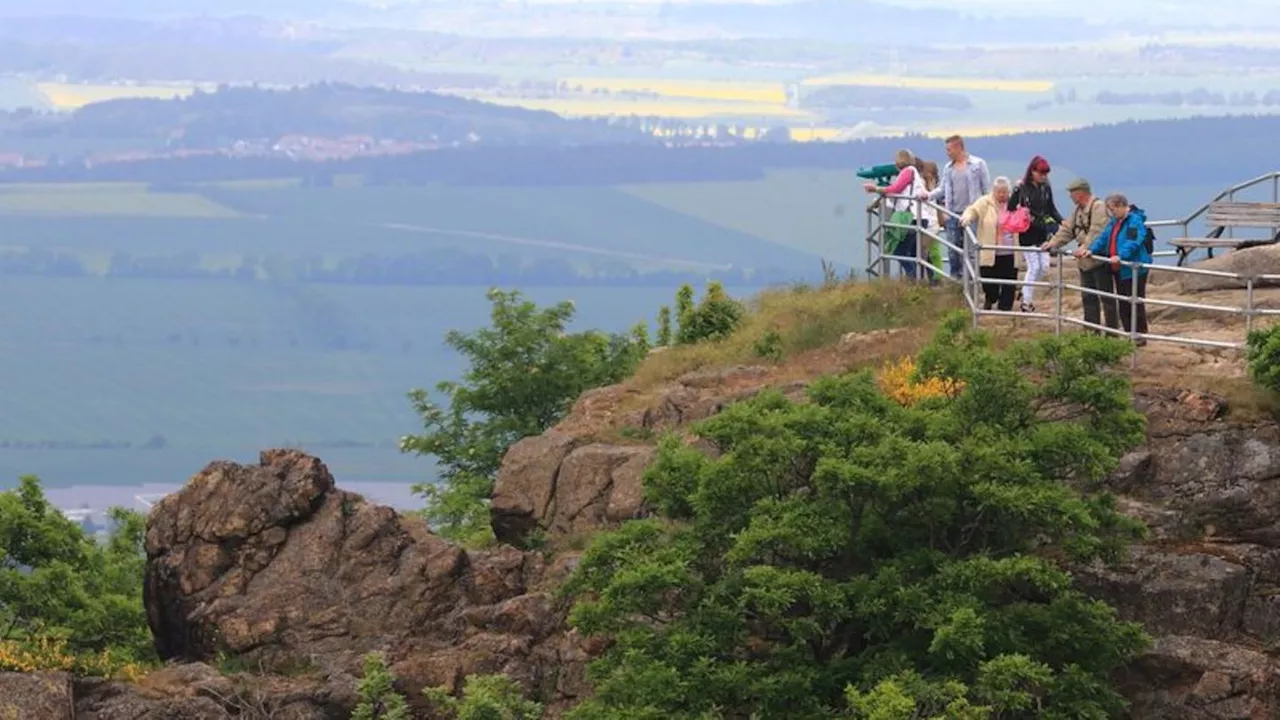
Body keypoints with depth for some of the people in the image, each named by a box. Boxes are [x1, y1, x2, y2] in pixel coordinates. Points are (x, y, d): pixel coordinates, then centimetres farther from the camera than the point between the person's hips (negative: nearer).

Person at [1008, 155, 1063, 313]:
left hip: (1042, 233, 5)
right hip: (1028, 234, -5)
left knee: (1044, 267, 4)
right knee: (1034, 267, -5)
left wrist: (1061, 221, -2)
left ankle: (1026, 290, 26)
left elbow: (1051, 209, 11)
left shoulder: (1046, 188, 3)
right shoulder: (1022, 188, -10)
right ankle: (1026, 302, 5)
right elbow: (1011, 208, -7)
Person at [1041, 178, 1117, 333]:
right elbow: (1067, 230, 19)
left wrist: (1085, 247, -34)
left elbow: (1097, 232, -26)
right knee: (1088, 297, 13)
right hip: (1085, 262, 10)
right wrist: (1052, 243, 8)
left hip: (1100, 261, -10)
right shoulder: (1078, 210, 16)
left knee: (1106, 297, -4)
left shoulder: (1099, 207, -15)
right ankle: (1092, 331, 20)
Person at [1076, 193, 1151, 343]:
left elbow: (1133, 243, -29)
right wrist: (1091, 250, -4)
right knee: (1123, 303, 14)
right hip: (1120, 269, 10)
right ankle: (1129, 334, 22)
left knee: (1135, 303, -3)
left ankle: (1140, 335, 4)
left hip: (1134, 269, -10)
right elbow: (1103, 238, 11)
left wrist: (1120, 256, -40)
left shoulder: (1135, 221, -17)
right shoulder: (1114, 222, 12)